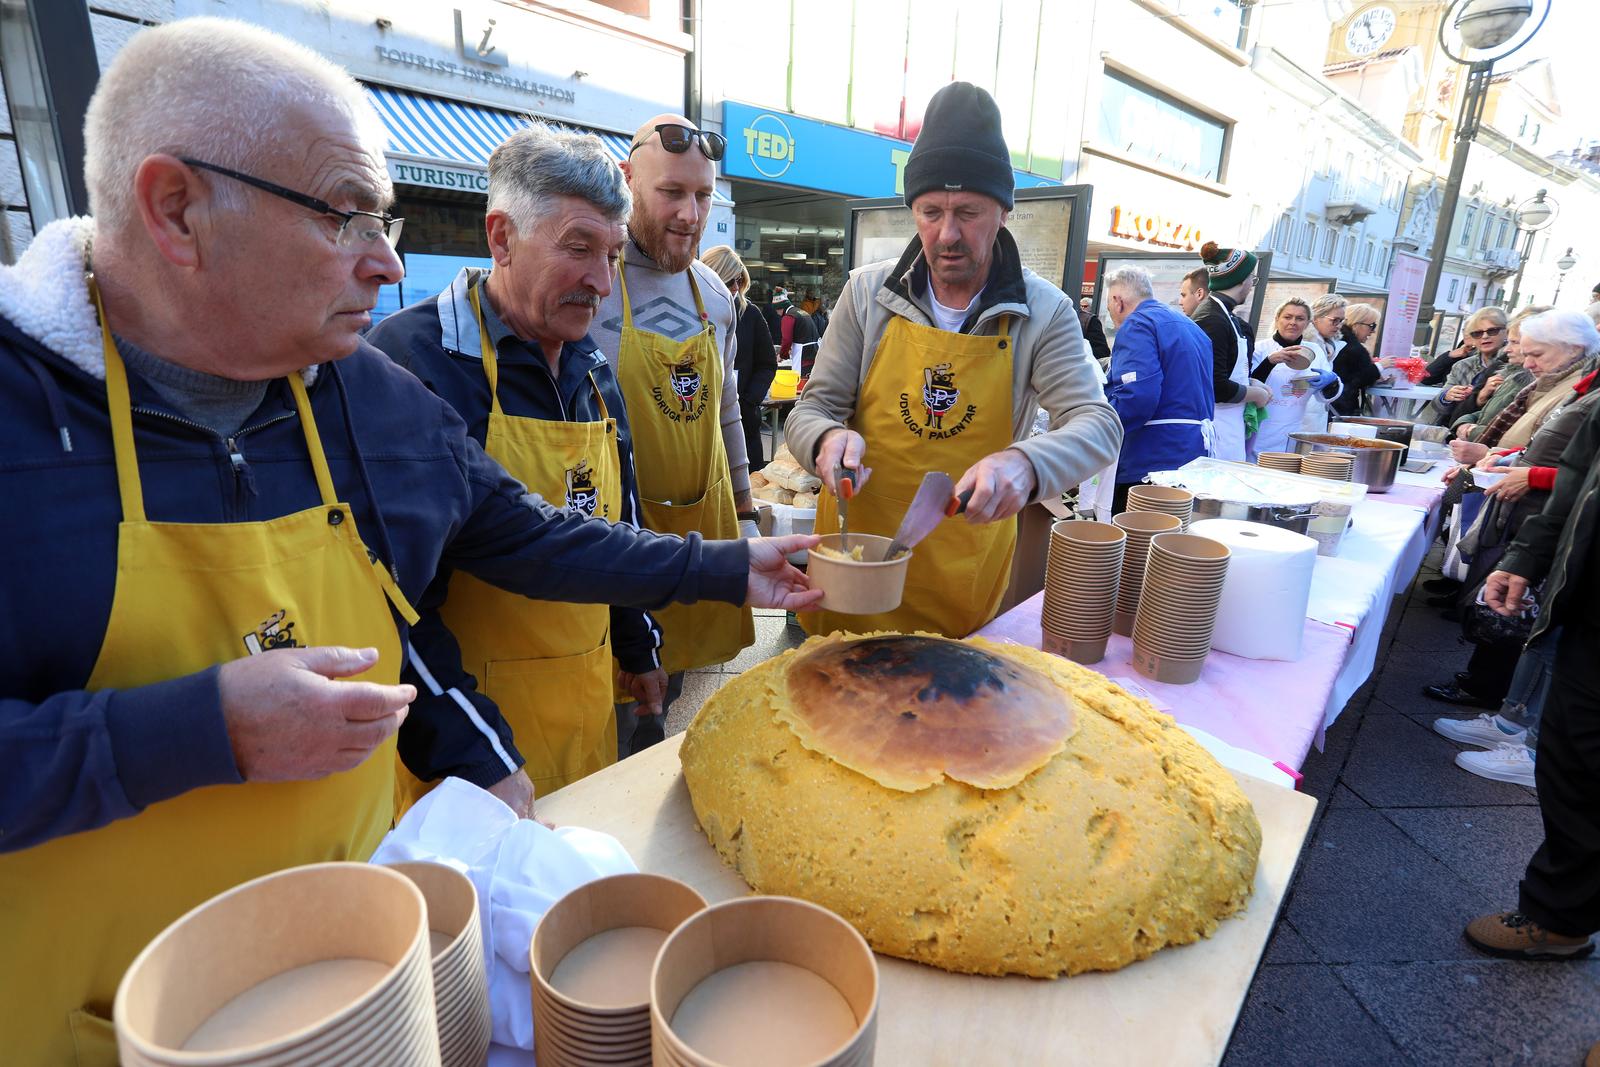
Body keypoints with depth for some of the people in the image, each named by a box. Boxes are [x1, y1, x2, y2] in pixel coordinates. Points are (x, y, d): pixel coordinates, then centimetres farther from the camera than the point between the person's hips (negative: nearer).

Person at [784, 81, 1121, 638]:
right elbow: (810, 411, -2)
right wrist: (829, 438, -27)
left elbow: (1098, 425, -13)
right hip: (854, 563, 1)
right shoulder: (868, 292, -4)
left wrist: (1025, 463, -36)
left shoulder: (1044, 311, -6)